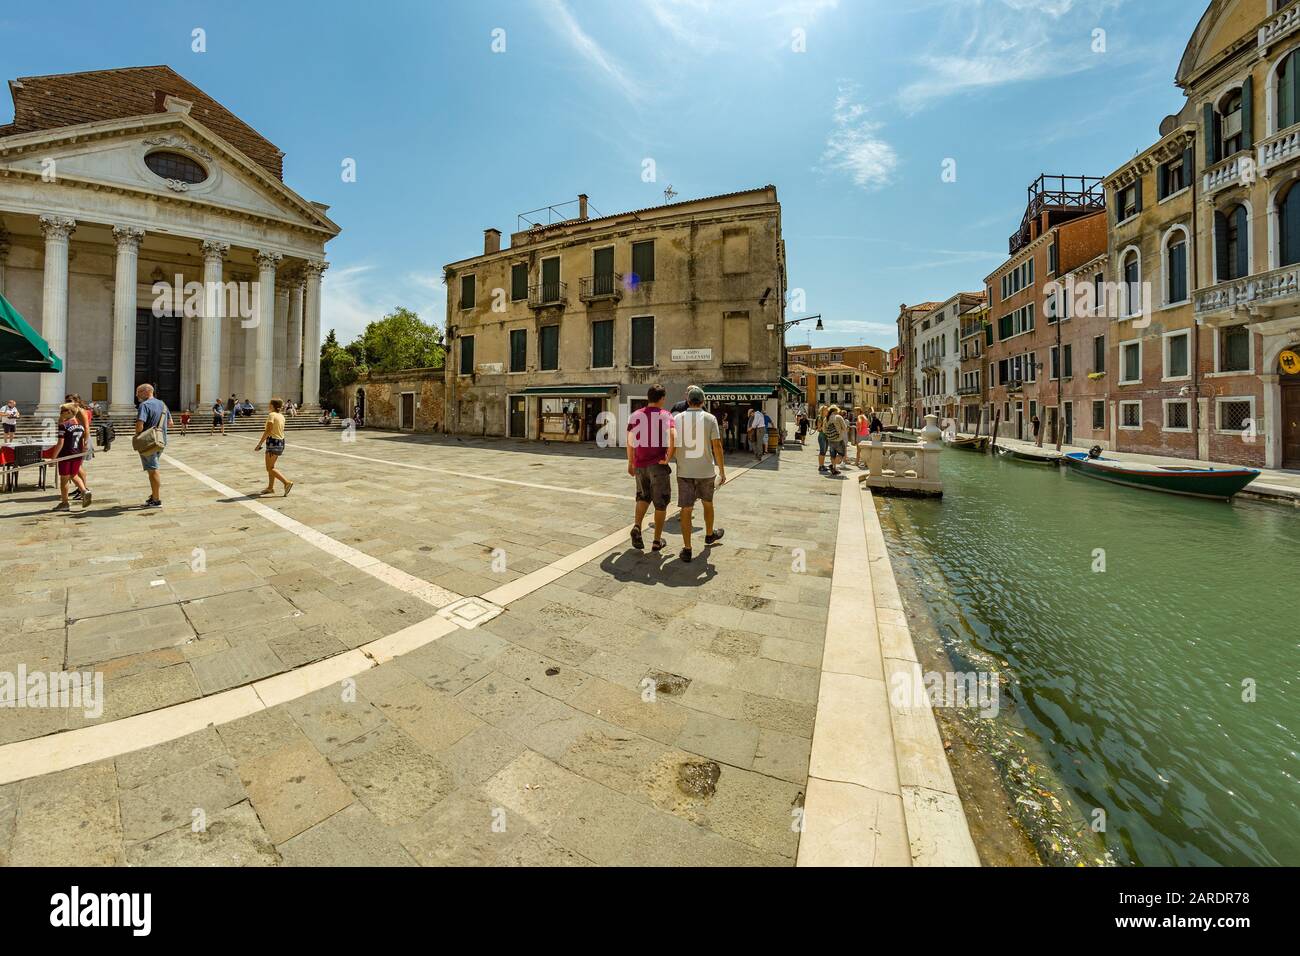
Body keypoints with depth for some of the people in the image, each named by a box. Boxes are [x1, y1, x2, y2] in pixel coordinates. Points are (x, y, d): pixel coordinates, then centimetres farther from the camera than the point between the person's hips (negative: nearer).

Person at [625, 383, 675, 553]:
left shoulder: (635, 415, 7)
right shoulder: (666, 416, -2)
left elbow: (630, 441, 6)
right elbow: (673, 437, -19)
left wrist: (630, 463, 15)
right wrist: (668, 458, -10)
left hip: (640, 464, 3)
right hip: (658, 464, -3)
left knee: (643, 496, 24)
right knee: (660, 503, 9)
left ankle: (637, 527, 1)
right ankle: (657, 541, 15)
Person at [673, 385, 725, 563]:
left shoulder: (677, 418, 0)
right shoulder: (710, 418, -4)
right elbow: (717, 445, -7)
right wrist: (722, 471, -2)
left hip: (684, 471, 0)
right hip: (705, 470, 0)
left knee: (686, 509, 3)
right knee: (708, 503, 21)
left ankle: (687, 549, 3)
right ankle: (710, 534, 41)